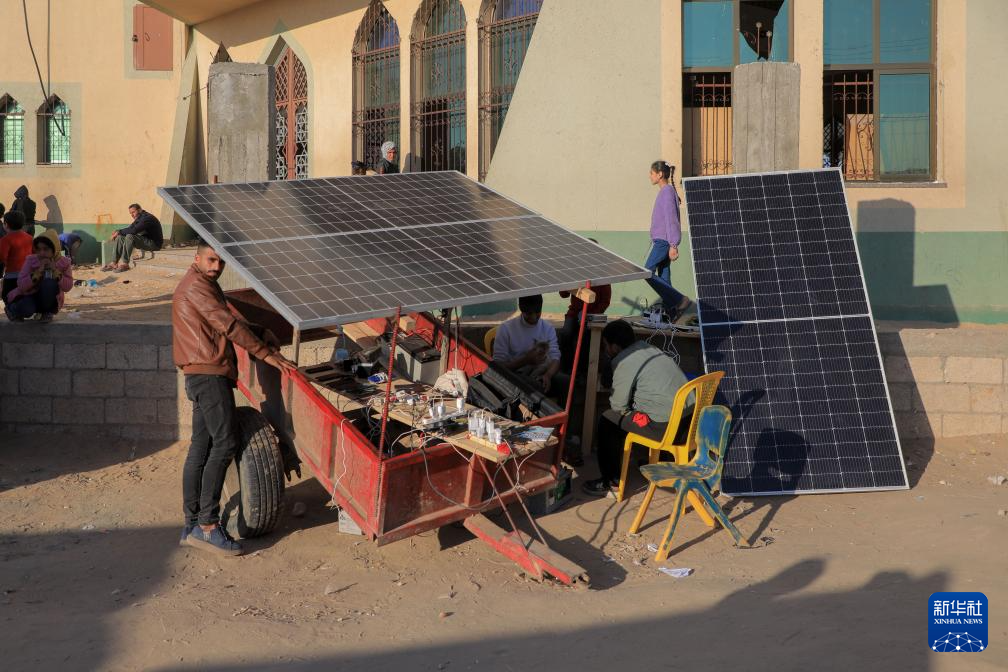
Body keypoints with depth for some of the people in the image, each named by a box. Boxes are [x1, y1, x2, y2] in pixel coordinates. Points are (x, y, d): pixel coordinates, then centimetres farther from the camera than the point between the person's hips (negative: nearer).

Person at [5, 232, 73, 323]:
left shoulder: (63, 263, -10)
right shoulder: (31, 260, -13)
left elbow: (68, 287, -18)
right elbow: (21, 286, -20)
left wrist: (55, 271, -28)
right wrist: (38, 272, -31)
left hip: (49, 301, 0)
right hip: (30, 296, 0)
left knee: (49, 283, -32)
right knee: (27, 310, -35)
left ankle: (47, 312, -7)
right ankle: (12, 308, 4)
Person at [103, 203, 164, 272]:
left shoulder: (147, 218, -19)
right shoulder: (139, 218, 12)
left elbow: (134, 230, -29)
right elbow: (129, 229, 16)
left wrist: (119, 232, -18)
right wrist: (118, 232, -3)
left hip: (154, 243, -10)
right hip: (145, 241, 10)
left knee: (130, 236, -30)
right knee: (120, 237, 1)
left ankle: (125, 264, -27)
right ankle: (114, 263, -6)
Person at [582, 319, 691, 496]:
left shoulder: (624, 363, -11)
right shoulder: (648, 348, 13)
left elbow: (619, 406, -7)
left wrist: (612, 401, 14)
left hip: (665, 426, -9)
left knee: (607, 421, 6)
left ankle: (611, 481, 13)